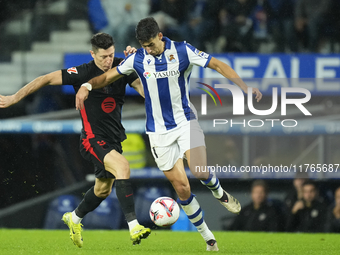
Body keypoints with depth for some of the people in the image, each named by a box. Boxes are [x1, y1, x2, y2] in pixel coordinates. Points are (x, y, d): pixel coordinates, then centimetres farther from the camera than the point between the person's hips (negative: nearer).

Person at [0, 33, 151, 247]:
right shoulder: (83, 73, -15)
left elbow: (146, 90, -7)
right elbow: (47, 79, -9)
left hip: (114, 138, 7)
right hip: (93, 138, -7)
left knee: (103, 189, 21)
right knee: (122, 166, -31)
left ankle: (74, 219, 49)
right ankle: (134, 226, -36)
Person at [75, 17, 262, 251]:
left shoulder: (182, 51, -10)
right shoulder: (138, 59, -4)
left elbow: (218, 65, -8)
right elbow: (109, 76, 5)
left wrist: (246, 88, -17)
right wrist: (87, 86, -15)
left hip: (185, 121, -1)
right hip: (159, 131, 1)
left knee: (200, 171, -24)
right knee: (182, 187, -1)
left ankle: (219, 193, 11)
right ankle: (207, 236, 13)